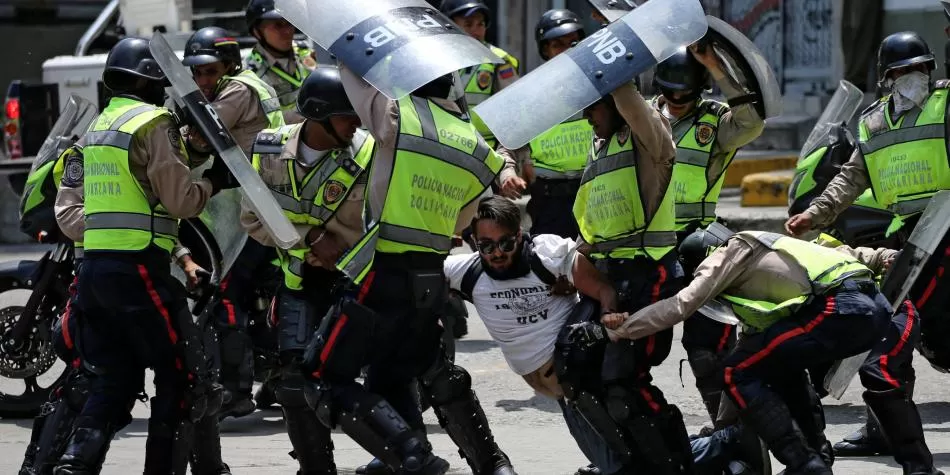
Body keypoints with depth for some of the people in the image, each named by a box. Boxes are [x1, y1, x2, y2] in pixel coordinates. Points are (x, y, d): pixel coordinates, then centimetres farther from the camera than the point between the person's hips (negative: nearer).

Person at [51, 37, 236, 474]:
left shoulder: (98, 127, 17)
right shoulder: (153, 123, -9)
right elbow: (181, 200, -15)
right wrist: (215, 180, 3)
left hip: (94, 264, 8)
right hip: (138, 267, -8)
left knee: (116, 376, 12)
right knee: (180, 375, 2)